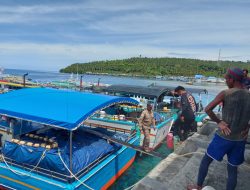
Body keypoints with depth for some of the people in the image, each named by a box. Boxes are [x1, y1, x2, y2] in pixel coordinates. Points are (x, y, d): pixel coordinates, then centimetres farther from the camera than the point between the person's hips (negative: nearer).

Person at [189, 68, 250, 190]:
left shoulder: (225, 94, -13)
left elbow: (207, 109, -18)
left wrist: (219, 122, -7)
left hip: (224, 137, -3)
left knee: (206, 160, 16)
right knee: (232, 168, 18)